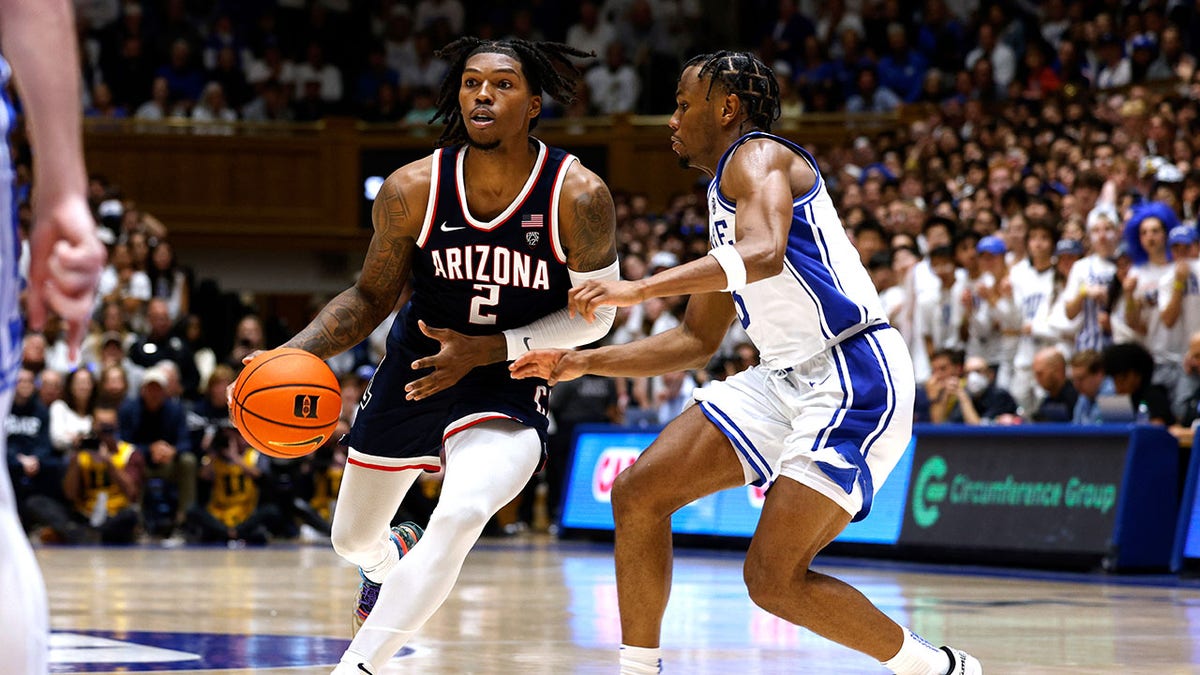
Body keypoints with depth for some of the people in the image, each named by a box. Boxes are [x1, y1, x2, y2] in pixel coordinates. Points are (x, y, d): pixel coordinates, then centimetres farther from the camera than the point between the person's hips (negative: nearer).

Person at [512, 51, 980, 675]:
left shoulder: (757, 156, -7)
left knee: (774, 577, -16)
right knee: (638, 494, 3)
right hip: (786, 380, 10)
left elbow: (763, 253, -29)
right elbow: (697, 340, 29)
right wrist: (580, 362, 24)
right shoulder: (724, 201, 23)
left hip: (855, 378, -10)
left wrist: (638, 289, -31)